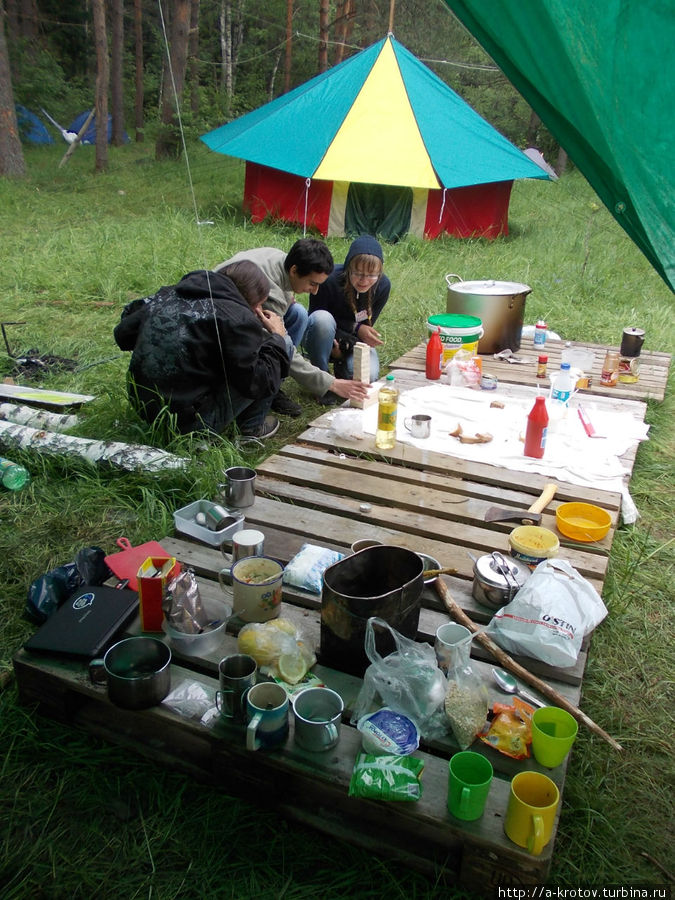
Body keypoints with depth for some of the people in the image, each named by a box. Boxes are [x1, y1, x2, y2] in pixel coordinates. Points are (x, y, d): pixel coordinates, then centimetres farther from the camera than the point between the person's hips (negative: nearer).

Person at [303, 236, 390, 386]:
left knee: (368, 377, -27)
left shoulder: (383, 285, -16)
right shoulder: (329, 280, -28)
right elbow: (315, 320, -17)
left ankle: (341, 365, 9)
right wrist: (356, 328, -26)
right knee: (322, 317, -38)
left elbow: (367, 326, -9)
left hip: (353, 340, 2)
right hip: (322, 338, -2)